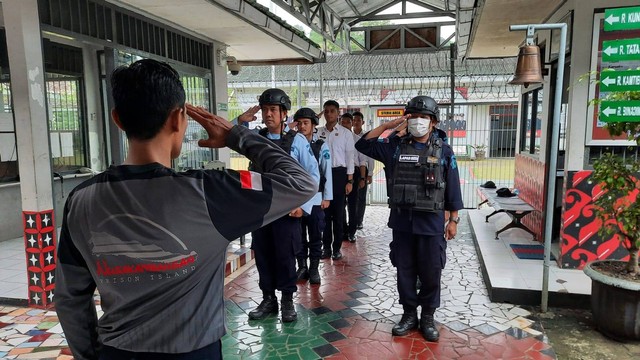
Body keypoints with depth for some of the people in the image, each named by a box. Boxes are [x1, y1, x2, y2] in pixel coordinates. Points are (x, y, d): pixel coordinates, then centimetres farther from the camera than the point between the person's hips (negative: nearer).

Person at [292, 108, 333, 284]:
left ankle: (314, 268, 19)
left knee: (315, 235, 7)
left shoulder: (321, 146, -1)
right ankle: (302, 266, 24)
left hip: (315, 198, -1)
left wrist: (327, 197, -2)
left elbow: (327, 172, 0)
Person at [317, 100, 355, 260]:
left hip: (339, 174, -2)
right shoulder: (318, 132, 7)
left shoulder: (346, 133, 1)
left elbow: (350, 157, 0)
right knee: (324, 211, 7)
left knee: (338, 212, 4)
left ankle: (337, 247, 15)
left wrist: (350, 181, -5)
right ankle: (326, 246, 18)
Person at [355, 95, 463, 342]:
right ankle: (409, 314, 27)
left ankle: (428, 317, 25)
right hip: (401, 221, 2)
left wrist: (453, 220, 0)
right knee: (405, 271, 11)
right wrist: (388, 125, -6)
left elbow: (452, 188, 1)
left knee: (430, 272, 8)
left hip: (431, 223, -2)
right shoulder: (395, 146, 3)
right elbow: (363, 145, 1)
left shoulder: (443, 150, -1)